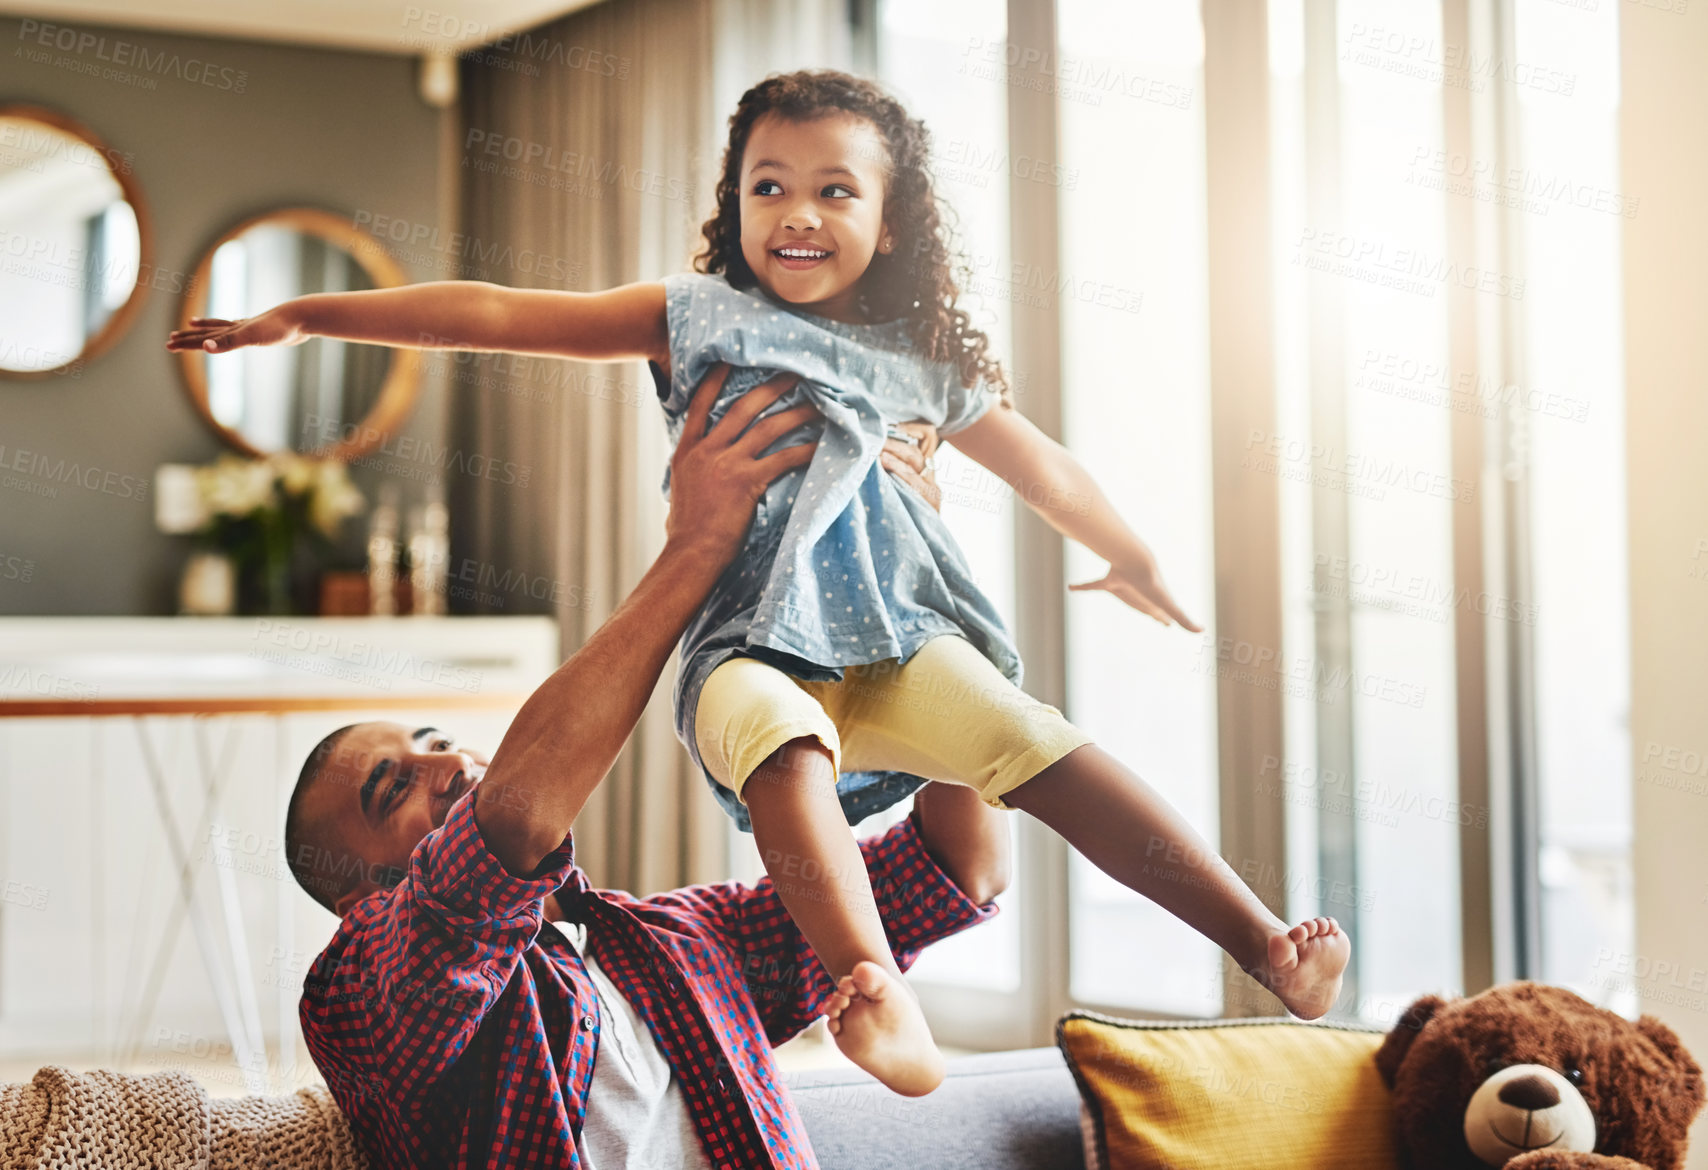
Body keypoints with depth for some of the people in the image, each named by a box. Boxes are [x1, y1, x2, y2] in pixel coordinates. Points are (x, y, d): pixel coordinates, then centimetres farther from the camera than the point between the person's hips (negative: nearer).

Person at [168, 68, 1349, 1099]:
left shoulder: (916, 359, 17)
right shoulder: (697, 315, 12)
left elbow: (1038, 461, 31)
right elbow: (497, 314, 8)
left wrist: (1133, 557, 41)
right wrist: (308, 314, 5)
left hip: (886, 633, 2)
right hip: (748, 641, -1)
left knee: (1030, 738, -24)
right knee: (778, 733, -37)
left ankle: (1264, 940, -22)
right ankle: (876, 993, -52)